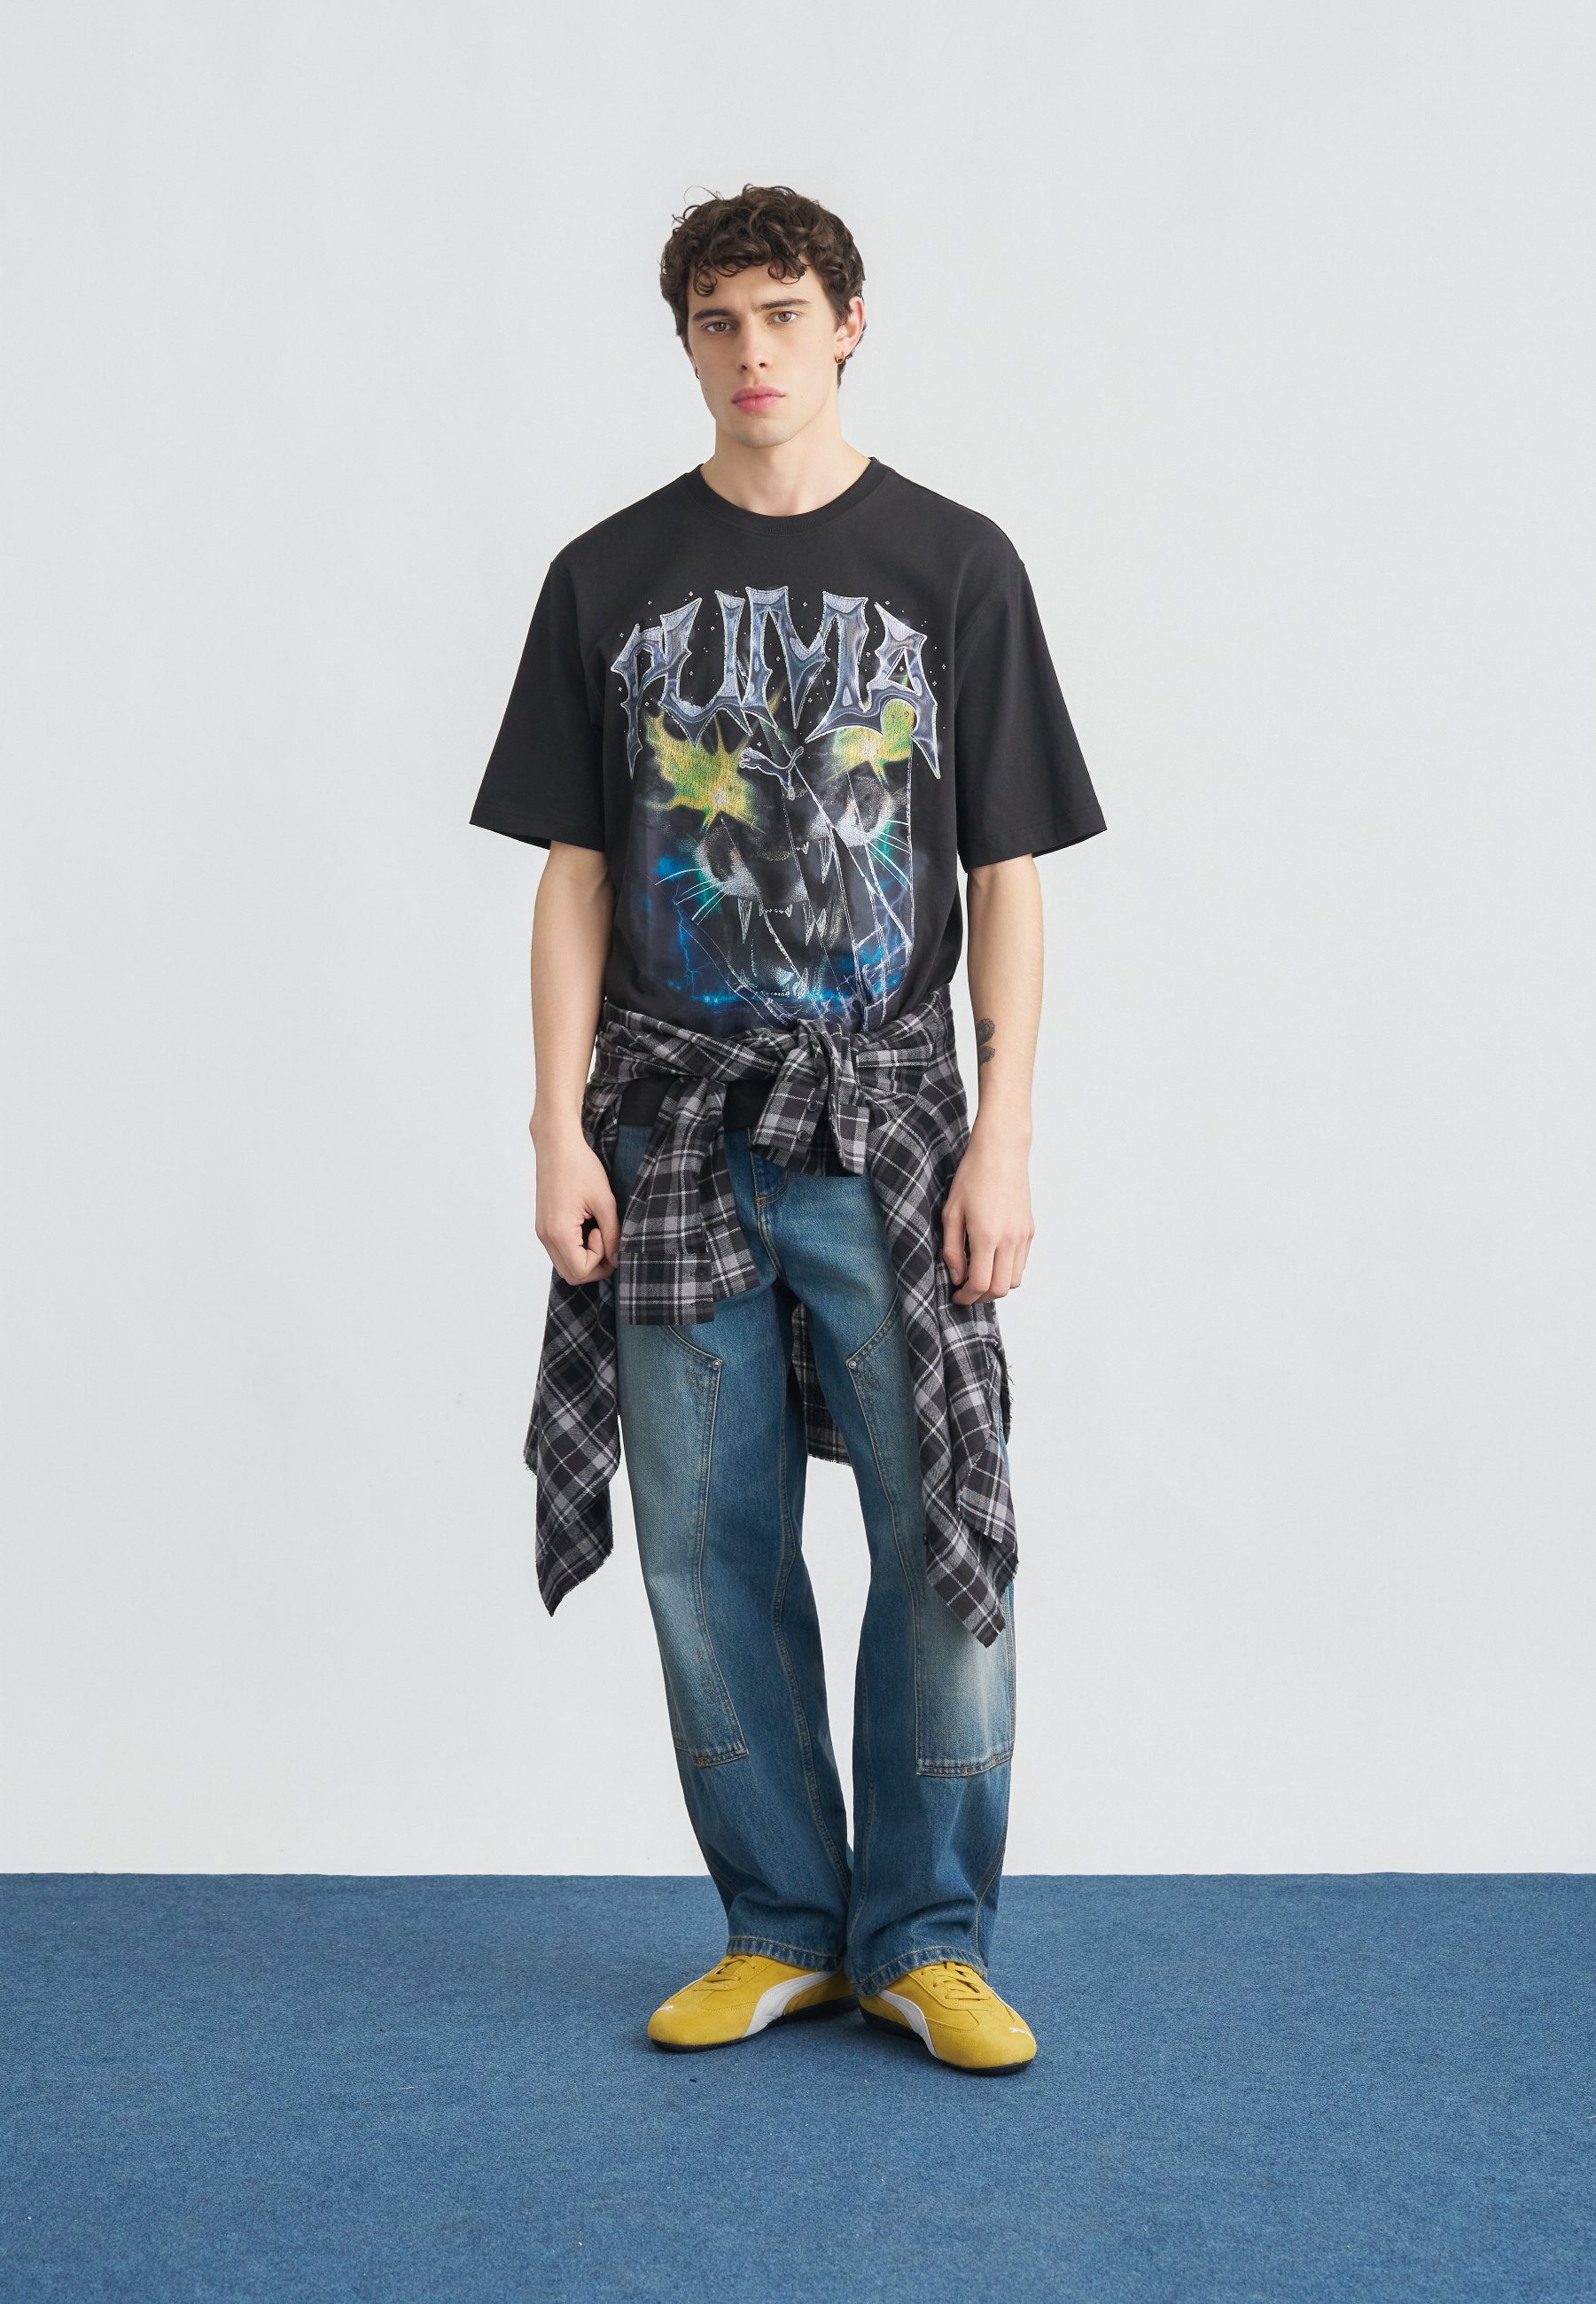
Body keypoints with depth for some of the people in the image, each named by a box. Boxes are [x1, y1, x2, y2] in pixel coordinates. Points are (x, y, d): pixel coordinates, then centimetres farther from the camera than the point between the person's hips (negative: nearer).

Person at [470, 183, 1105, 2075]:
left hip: (883, 1119, -1)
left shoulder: (955, 566, 4)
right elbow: (574, 875, 8)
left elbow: (1009, 878, 2)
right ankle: (781, 1931, 18)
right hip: (674, 1132, 2)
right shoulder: (611, 577, 8)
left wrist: (1004, 1138, -6)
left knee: (945, 1536, -4)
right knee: (708, 1550, 5)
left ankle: (926, 1940, 11)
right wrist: (562, 1128, -2)